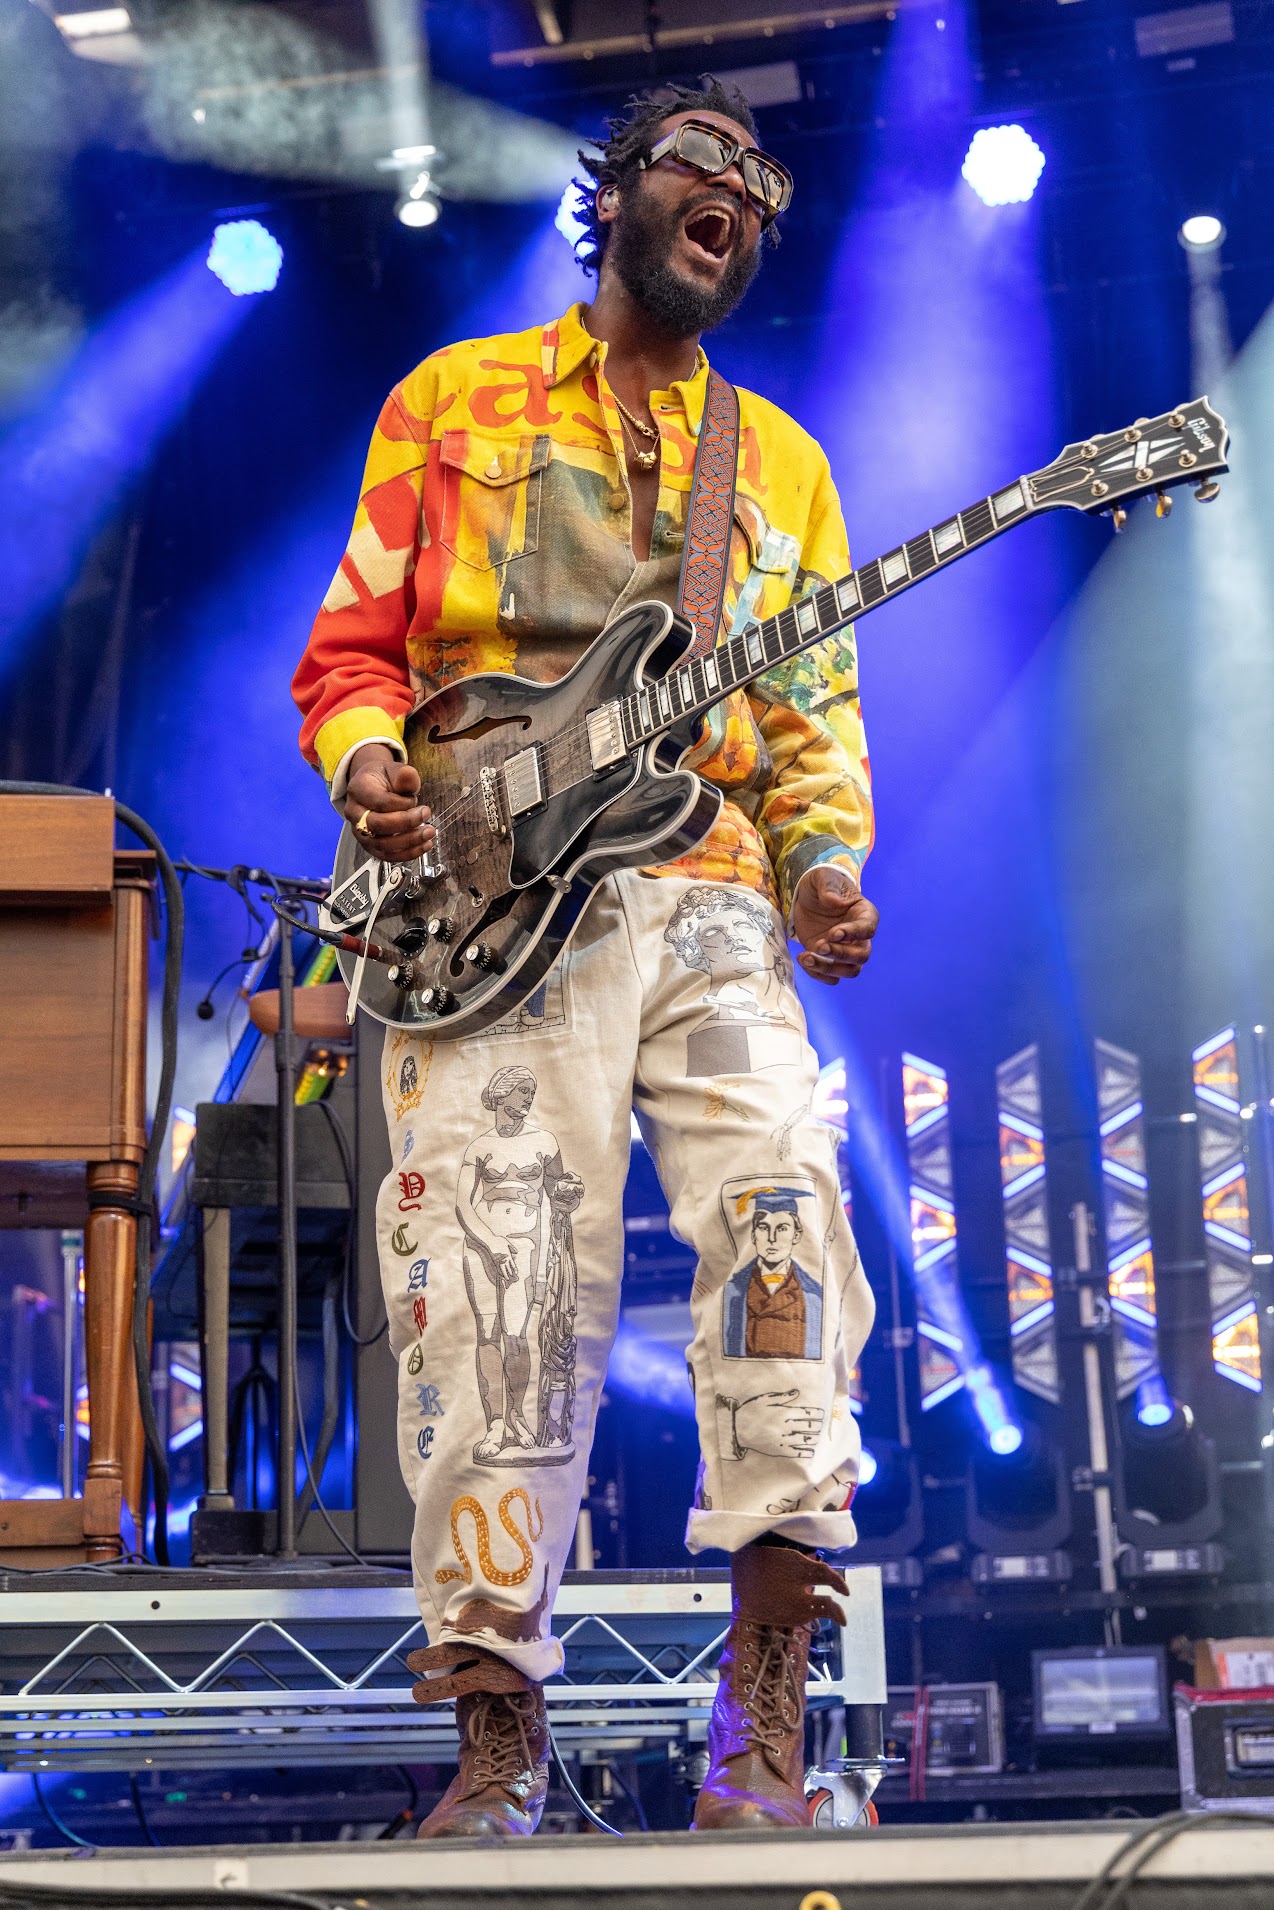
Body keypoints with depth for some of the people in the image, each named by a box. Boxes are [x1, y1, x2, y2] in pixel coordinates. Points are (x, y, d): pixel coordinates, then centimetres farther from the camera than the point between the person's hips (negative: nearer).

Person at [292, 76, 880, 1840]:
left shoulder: (783, 463, 25)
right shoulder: (453, 399, 17)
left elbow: (817, 707, 20)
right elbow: (347, 651, 14)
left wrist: (826, 857, 0)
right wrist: (369, 766, -8)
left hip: (715, 904, 3)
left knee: (783, 1219, -18)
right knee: (503, 1292, -11)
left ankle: (761, 1723, -11)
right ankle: (496, 1736, -2)